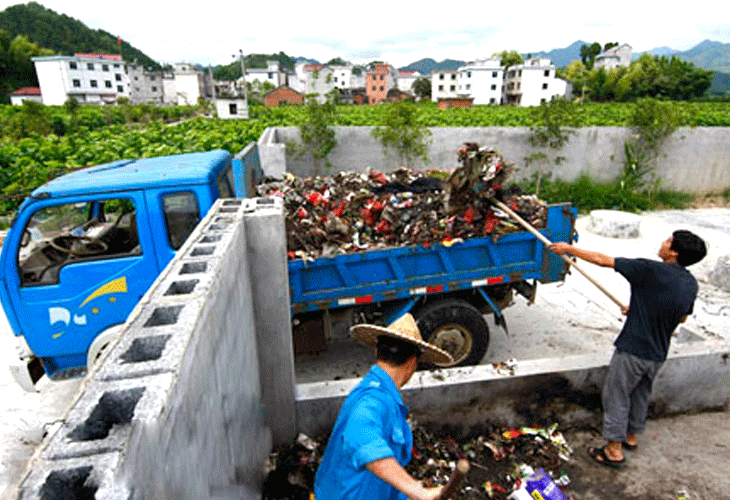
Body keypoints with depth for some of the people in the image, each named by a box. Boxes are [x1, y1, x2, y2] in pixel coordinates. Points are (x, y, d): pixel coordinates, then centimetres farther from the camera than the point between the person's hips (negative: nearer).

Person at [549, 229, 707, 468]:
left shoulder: (651, 270, -23)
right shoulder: (690, 283, 0)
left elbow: (602, 260, -20)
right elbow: (682, 317, 16)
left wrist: (569, 248, -9)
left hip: (633, 350, -7)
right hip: (658, 354, 7)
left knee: (616, 396, 8)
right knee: (641, 394, 25)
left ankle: (614, 450, 19)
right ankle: (631, 436, 44)